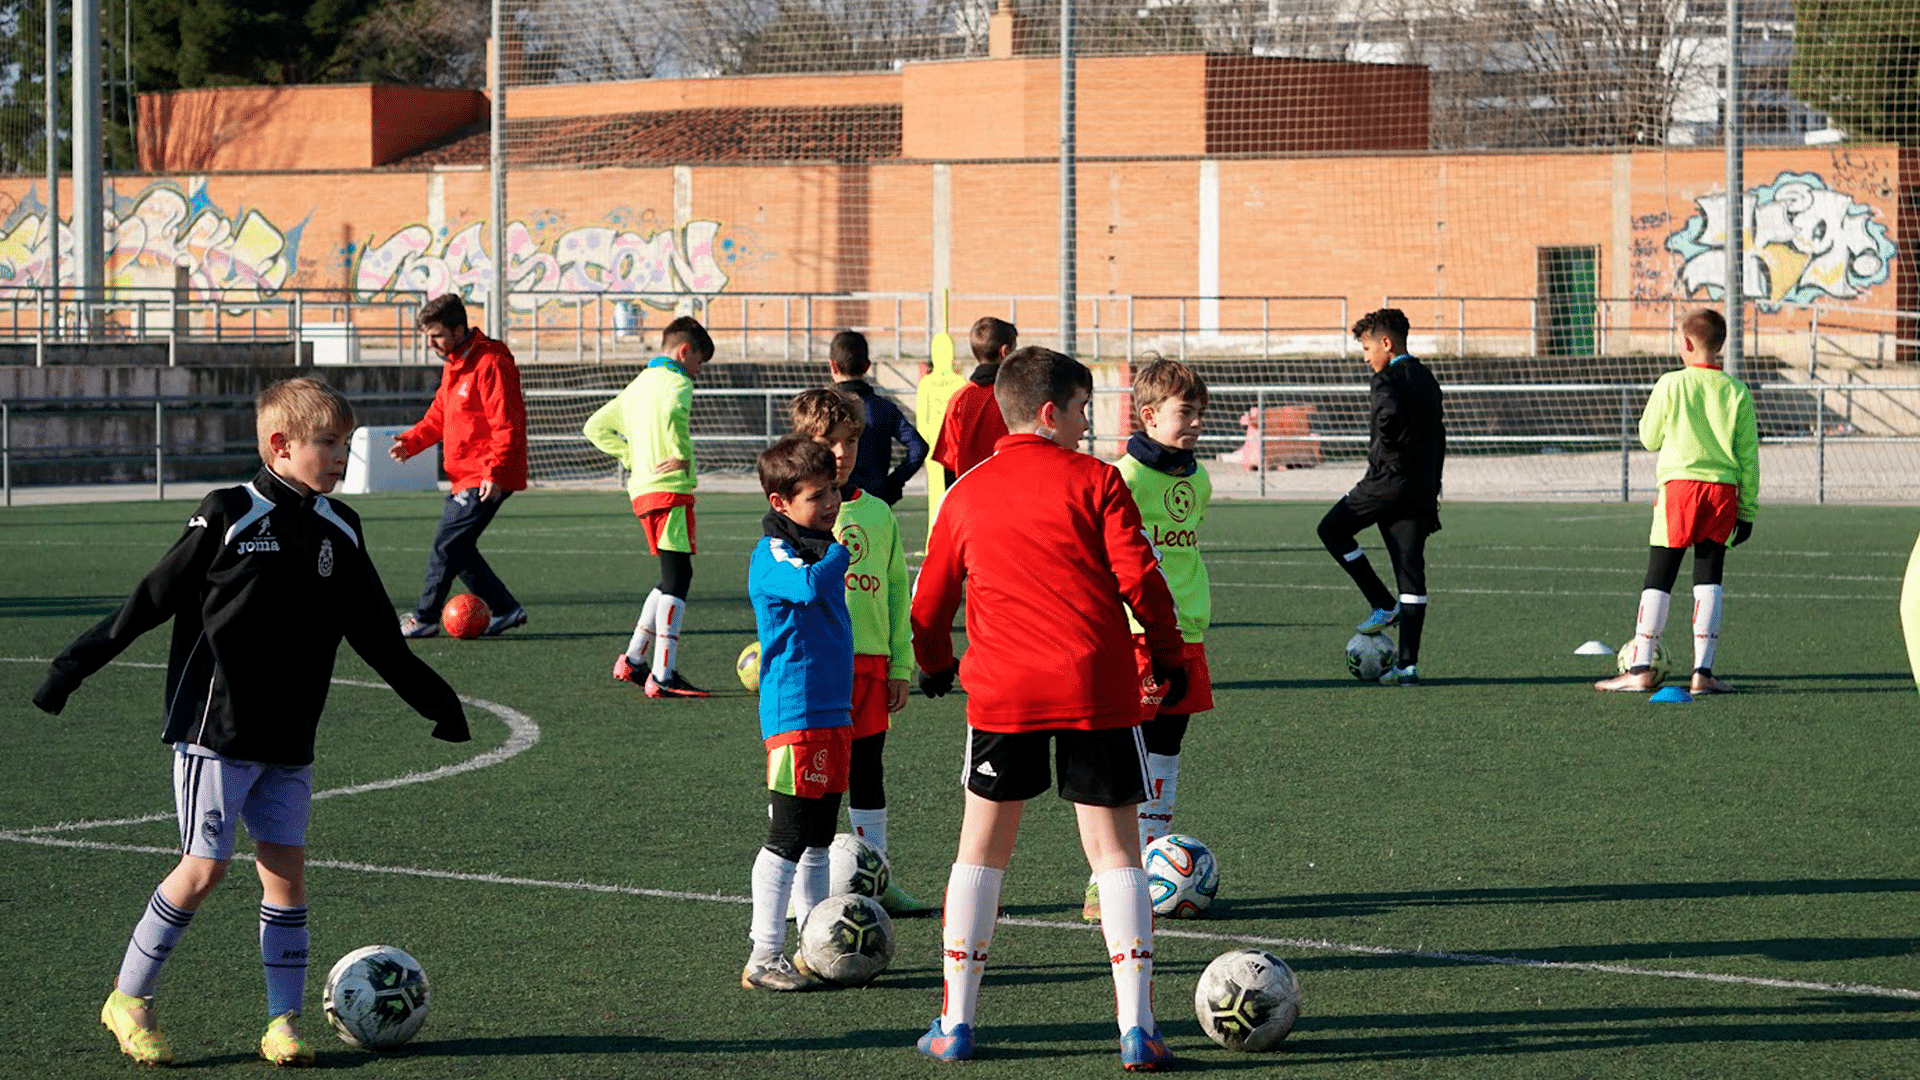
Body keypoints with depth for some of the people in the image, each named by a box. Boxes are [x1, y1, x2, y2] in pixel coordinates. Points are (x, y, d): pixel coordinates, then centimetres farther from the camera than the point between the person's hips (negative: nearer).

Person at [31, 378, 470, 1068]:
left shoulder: (339, 533, 7)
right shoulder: (229, 518, -10)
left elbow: (376, 635, 17)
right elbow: (155, 598, -5)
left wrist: (431, 698, 18)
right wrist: (76, 666, -5)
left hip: (290, 742, 5)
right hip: (216, 730, -5)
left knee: (286, 869, 2)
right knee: (205, 867, -6)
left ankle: (284, 1022, 7)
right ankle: (129, 999, 8)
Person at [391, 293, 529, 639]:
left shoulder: (490, 365, -17)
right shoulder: (453, 365, 14)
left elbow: (506, 425, -21)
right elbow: (438, 416, 21)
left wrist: (495, 472, -27)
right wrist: (410, 441, 4)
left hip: (486, 481, -10)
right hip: (464, 477, 10)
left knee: (447, 545, -9)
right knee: (458, 548, 10)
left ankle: (424, 618, -2)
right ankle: (505, 610, 18)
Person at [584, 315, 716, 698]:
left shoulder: (638, 385, 20)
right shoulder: (676, 382, -8)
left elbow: (595, 427, 26)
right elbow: (672, 412, -33)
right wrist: (683, 455, -19)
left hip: (642, 491, 9)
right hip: (669, 491, -9)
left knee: (672, 579, 18)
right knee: (676, 578, -9)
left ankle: (632, 660, 21)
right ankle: (662, 676, -13)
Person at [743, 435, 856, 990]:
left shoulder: (818, 546, 16)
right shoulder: (773, 553, -13)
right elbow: (808, 586, -35)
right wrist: (841, 549, -19)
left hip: (833, 710, 9)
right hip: (796, 712, -9)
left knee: (818, 838, 14)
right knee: (788, 837, -8)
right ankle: (764, 956, -5)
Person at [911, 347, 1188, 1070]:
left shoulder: (966, 495, 10)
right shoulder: (1094, 480, 0)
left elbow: (928, 605, 15)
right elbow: (1138, 577, -7)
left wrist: (934, 665, 35)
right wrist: (1168, 656, 8)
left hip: (1002, 689, 2)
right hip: (1097, 686, -2)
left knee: (982, 851, 13)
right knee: (1115, 853, 4)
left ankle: (956, 1023, 12)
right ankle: (1136, 1028, -3)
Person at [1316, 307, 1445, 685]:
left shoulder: (1387, 380, -9)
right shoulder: (1427, 379, 17)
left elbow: (1389, 416, -32)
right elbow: (1438, 436, 21)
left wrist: (1385, 451, -14)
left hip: (1388, 481, -8)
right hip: (1421, 488, 8)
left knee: (1333, 530, 14)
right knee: (1411, 571, 5)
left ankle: (1383, 604, 7)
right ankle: (1408, 664, 2)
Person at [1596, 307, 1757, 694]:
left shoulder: (1671, 385, -3)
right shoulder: (1737, 391, 4)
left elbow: (1649, 438, 8)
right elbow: (1748, 457, 6)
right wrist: (1748, 510, 12)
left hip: (1679, 487, -2)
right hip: (1723, 490, 2)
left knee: (1658, 579, 3)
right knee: (1709, 579, 5)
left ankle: (1640, 668, 1)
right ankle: (1703, 671, 0)